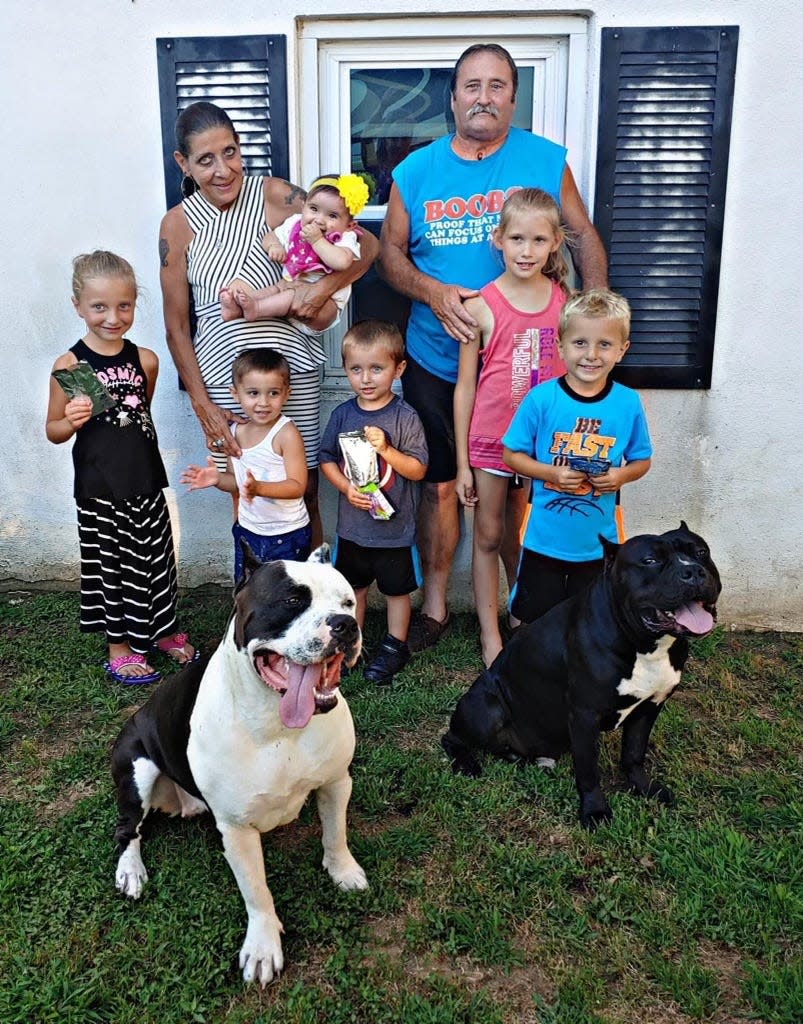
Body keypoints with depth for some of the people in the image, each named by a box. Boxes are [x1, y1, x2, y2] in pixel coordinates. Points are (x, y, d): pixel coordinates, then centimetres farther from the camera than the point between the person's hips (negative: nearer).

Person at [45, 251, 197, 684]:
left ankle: (163, 630, 35)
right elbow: (53, 429, -5)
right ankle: (119, 647, 26)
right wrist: (72, 421, -24)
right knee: (109, 563, 9)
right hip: (98, 487, -3)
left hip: (145, 481, 3)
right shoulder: (70, 365, -11)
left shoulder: (145, 360, -1)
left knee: (155, 557, 14)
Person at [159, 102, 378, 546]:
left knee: (304, 490, 6)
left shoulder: (275, 196, -3)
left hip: (292, 364, 0)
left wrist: (324, 286, -22)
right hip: (222, 375, 0)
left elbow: (366, 246, -3)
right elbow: (176, 327, 1)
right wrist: (202, 406, -5)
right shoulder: (178, 225, -1)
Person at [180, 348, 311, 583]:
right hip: (248, 530, 6)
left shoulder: (286, 433, -19)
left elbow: (297, 485, -23)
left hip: (287, 535, -6)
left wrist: (259, 487, -37)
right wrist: (217, 479, -9)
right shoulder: (236, 432, 1)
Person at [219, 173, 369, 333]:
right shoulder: (294, 224, 7)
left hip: (324, 303, -6)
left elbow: (342, 262, -32)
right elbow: (270, 236, 20)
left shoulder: (345, 238, -11)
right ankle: (236, 308, -40)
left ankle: (256, 309, -43)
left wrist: (317, 240, -25)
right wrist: (274, 246, -4)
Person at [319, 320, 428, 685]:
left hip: (395, 527, -3)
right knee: (352, 586, 20)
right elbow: (327, 459, 4)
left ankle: (395, 646, 31)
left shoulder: (405, 417, -14)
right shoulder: (343, 415, -3)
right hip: (352, 525, 4)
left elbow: (418, 469, -14)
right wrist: (346, 487, -12)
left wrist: (385, 448, -28)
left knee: (396, 588, 13)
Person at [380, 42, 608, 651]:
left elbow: (585, 239, 5)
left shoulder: (547, 161, 0)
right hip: (435, 362, 1)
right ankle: (435, 604, 25)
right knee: (440, 485, 9)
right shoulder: (416, 171, 3)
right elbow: (390, 250, 7)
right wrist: (432, 293, -14)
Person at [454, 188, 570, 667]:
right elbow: (465, 385, -5)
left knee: (521, 535, 17)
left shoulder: (563, 300, -1)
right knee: (489, 536, 9)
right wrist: (462, 461, -5)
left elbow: (572, 371, 6)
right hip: (491, 441, -2)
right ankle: (491, 635, 22)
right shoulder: (482, 306, -9)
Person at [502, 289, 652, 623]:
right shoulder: (541, 399, -13)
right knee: (537, 620, 14)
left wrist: (621, 475, -15)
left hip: (599, 541, 2)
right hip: (545, 537, -1)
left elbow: (642, 460, 5)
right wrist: (552, 473, -19)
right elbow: (512, 454, -5)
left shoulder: (628, 403, -7)